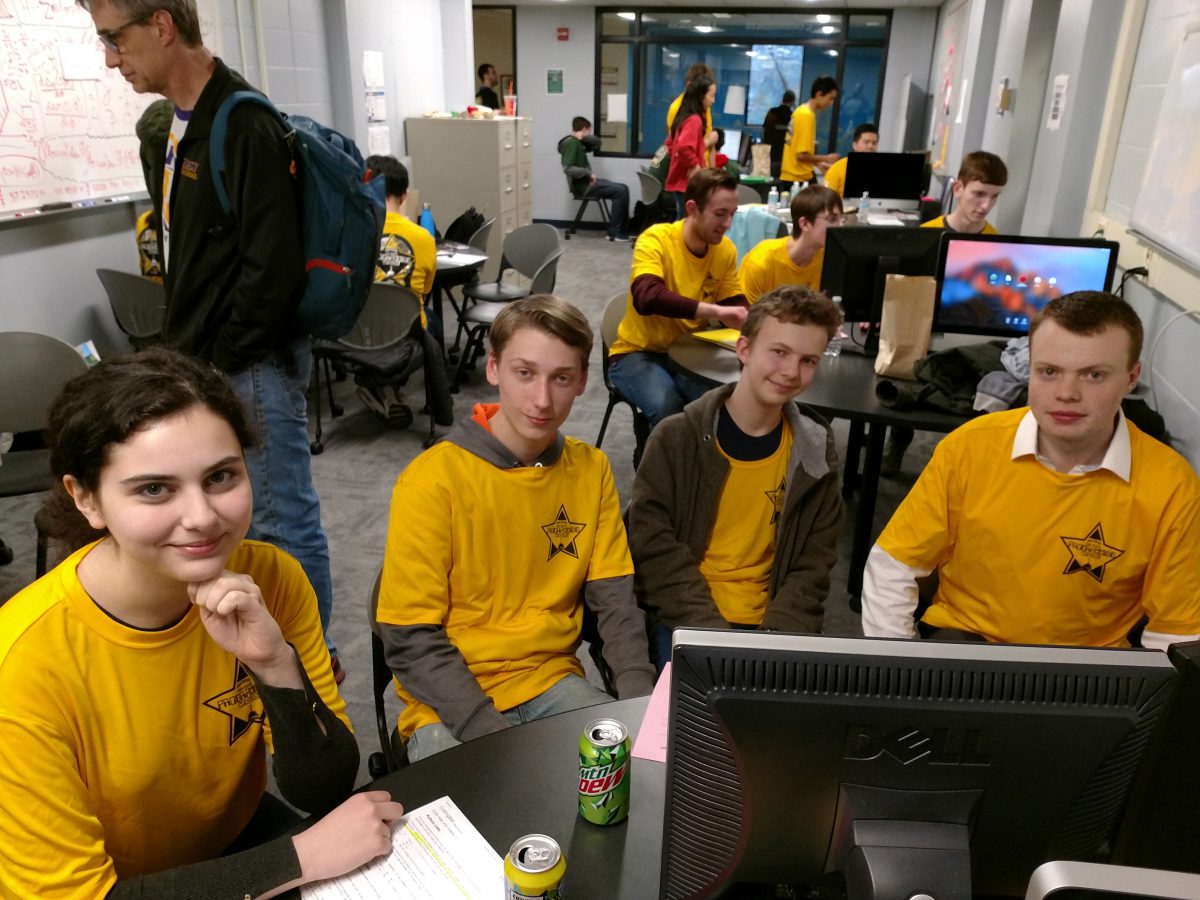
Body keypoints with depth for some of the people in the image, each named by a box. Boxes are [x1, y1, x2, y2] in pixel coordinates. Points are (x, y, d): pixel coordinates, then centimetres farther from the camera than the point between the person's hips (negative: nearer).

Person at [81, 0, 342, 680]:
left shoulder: (246, 126, -17)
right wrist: (184, 348, 11)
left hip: (256, 365, -9)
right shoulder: (175, 124, 11)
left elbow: (273, 268, -22)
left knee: (283, 519, 3)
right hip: (206, 360, 10)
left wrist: (217, 361, -14)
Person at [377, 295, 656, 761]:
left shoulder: (590, 469, 0)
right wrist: (492, 732, -22)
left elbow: (616, 601, 3)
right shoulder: (433, 478, -14)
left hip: (553, 681, 4)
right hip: (451, 701, -4)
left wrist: (639, 698, -13)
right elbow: (410, 641, -12)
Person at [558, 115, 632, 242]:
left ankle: (623, 229, 7)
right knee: (621, 191, -16)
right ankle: (614, 232, -10)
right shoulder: (571, 143, -14)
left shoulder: (578, 142, 16)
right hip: (582, 186, -10)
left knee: (623, 189, 9)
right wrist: (588, 173, -20)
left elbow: (597, 143, 21)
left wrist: (585, 137, 4)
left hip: (587, 182, 10)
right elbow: (568, 168, -23)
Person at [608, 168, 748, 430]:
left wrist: (748, 321, -18)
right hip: (638, 352, -4)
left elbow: (734, 303, 6)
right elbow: (646, 298, -36)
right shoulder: (656, 240, -20)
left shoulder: (726, 249, -3)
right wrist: (715, 310, -43)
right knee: (666, 407, -33)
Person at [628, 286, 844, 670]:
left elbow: (812, 567, 3)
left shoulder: (816, 451, 3)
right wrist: (711, 634, -18)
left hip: (768, 623, 3)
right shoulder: (677, 438, -6)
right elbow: (654, 548, -9)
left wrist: (778, 639, -12)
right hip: (684, 622, -2)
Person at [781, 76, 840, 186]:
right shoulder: (807, 115, -15)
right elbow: (802, 155, -20)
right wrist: (826, 158, -6)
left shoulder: (801, 111, 12)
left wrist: (817, 164, 15)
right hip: (799, 179, -9)